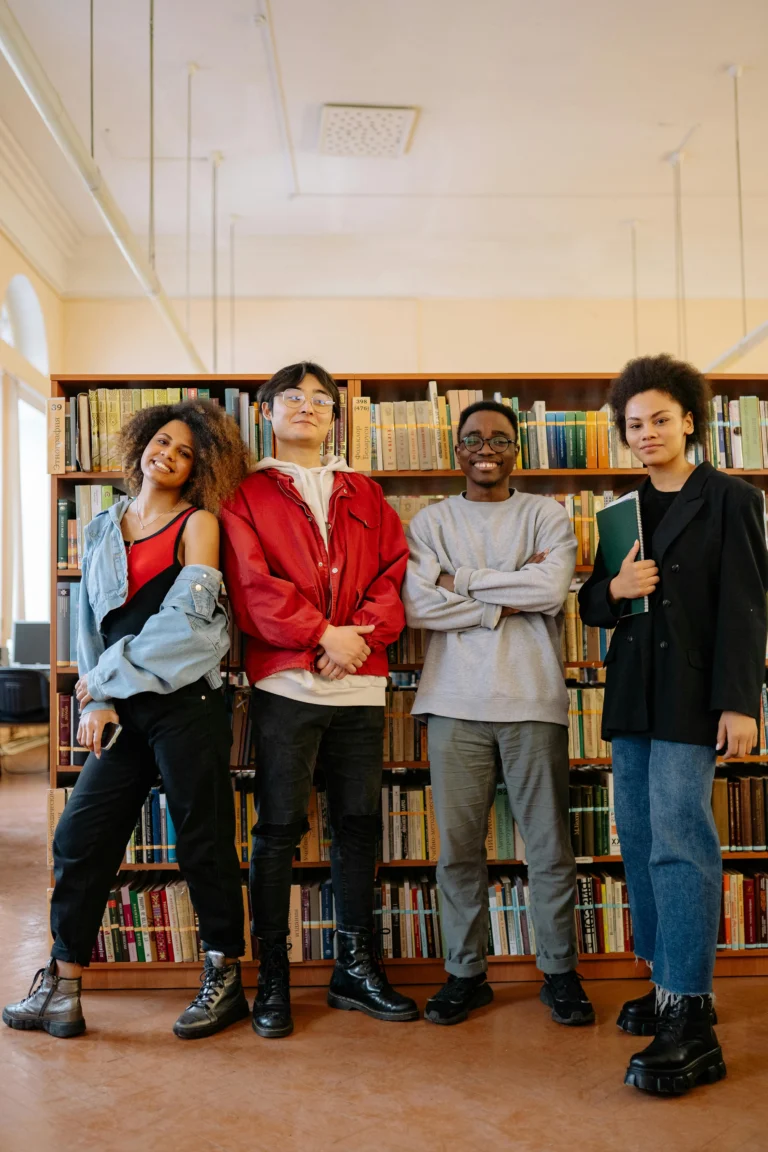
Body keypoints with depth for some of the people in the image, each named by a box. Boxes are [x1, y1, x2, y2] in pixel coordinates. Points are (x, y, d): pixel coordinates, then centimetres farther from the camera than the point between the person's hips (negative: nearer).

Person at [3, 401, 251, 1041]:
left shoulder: (199, 523, 0)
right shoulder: (103, 529, 16)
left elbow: (186, 617, -11)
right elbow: (91, 620, 15)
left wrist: (108, 673, -6)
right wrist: (97, 700, 3)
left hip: (187, 703, -5)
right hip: (123, 709, 6)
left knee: (203, 842, 4)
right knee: (81, 837, 5)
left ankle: (226, 981, 20)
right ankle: (62, 987, 18)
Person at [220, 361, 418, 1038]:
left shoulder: (366, 495, 18)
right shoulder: (249, 494, 8)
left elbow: (394, 574, 7)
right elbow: (251, 584, -6)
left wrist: (361, 633, -10)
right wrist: (320, 633, -15)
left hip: (360, 682, 4)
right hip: (285, 681, -3)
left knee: (359, 823, 9)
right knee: (280, 826, 0)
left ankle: (356, 967, 23)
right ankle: (272, 976, 15)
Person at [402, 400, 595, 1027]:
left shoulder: (546, 515, 9)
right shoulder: (431, 521, 9)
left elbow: (553, 588, -10)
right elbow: (418, 605, -6)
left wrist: (462, 580, -7)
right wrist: (511, 600, -8)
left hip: (533, 700, 0)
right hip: (455, 702, 1)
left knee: (550, 844, 6)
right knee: (458, 846, 5)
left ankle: (560, 970, 23)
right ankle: (466, 972, 21)